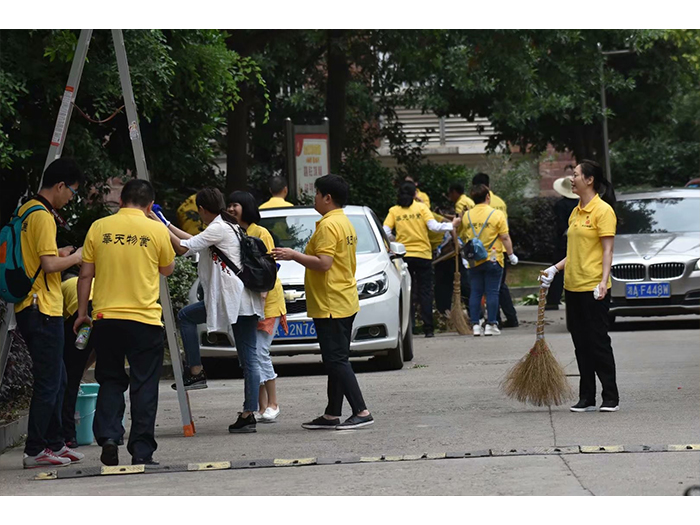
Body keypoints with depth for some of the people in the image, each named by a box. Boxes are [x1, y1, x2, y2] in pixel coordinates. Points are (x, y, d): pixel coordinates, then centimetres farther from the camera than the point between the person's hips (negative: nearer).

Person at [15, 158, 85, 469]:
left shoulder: (28, 211, 15)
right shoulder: (43, 217, -15)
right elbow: (49, 265, -21)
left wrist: (59, 254, 13)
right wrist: (75, 258, -6)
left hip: (31, 308, 10)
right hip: (43, 310, -10)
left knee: (56, 379, 16)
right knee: (49, 382, -6)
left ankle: (53, 443, 22)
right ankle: (35, 451, -3)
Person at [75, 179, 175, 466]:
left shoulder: (99, 227, 2)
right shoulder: (156, 230, -2)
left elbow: (86, 274, 4)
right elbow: (168, 269, 14)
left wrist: (82, 312, 14)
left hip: (105, 317, 2)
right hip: (145, 319, -2)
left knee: (110, 381, 15)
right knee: (144, 385, 5)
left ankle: (108, 435, -2)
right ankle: (142, 451, 4)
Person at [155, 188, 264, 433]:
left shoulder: (218, 229, -9)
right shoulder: (231, 227, 20)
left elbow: (183, 247, -14)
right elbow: (194, 241, 30)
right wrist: (165, 224, 32)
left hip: (232, 299, -9)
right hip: (246, 300, 9)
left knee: (185, 316, 13)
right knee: (249, 358, 3)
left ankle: (196, 372, 8)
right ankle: (249, 415, 1)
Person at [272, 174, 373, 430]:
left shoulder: (328, 225, -16)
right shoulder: (345, 222, 16)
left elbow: (323, 263, -23)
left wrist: (294, 255, -15)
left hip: (330, 306, -11)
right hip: (345, 303, 11)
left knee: (337, 361, -9)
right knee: (336, 361, 12)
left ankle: (361, 412, -12)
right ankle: (332, 415, 16)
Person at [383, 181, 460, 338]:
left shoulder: (394, 211, 2)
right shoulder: (421, 207, -1)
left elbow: (385, 232, -6)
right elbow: (433, 226, -11)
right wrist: (451, 225, 1)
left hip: (403, 256, 1)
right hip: (423, 255, -1)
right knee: (425, 292, 5)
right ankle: (428, 329, 1)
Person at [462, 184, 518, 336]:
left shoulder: (467, 215, 4)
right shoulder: (497, 214, -9)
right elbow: (505, 238, -8)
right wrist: (511, 254, 2)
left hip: (473, 260, 4)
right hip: (492, 259, -4)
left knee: (475, 292, 8)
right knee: (492, 292, 1)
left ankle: (475, 325, 6)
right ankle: (490, 325, 0)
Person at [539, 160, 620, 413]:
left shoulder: (603, 211, -9)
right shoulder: (576, 212, 15)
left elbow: (607, 250, -13)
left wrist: (603, 281, -22)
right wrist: (554, 269, 13)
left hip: (593, 289, -8)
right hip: (573, 287, 8)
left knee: (598, 342, -4)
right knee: (581, 343, 10)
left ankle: (611, 398, 3)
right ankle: (586, 398, 15)